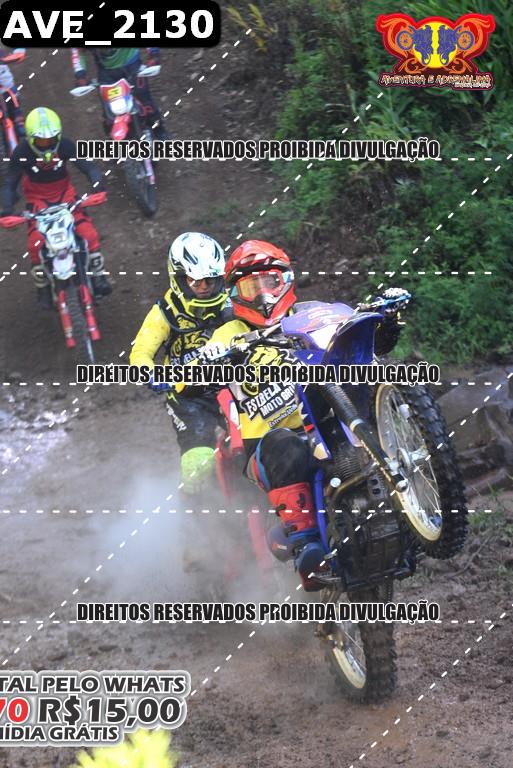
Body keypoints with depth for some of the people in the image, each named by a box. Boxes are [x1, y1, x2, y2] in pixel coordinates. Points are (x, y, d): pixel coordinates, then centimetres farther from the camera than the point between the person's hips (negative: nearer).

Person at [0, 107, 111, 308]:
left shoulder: (65, 145, -15)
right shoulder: (22, 152, -18)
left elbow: (88, 166, -13)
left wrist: (97, 185, -33)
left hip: (65, 193, 1)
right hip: (37, 199, -1)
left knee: (88, 233, -18)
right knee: (35, 243, -21)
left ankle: (98, 275, 1)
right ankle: (42, 286, -1)